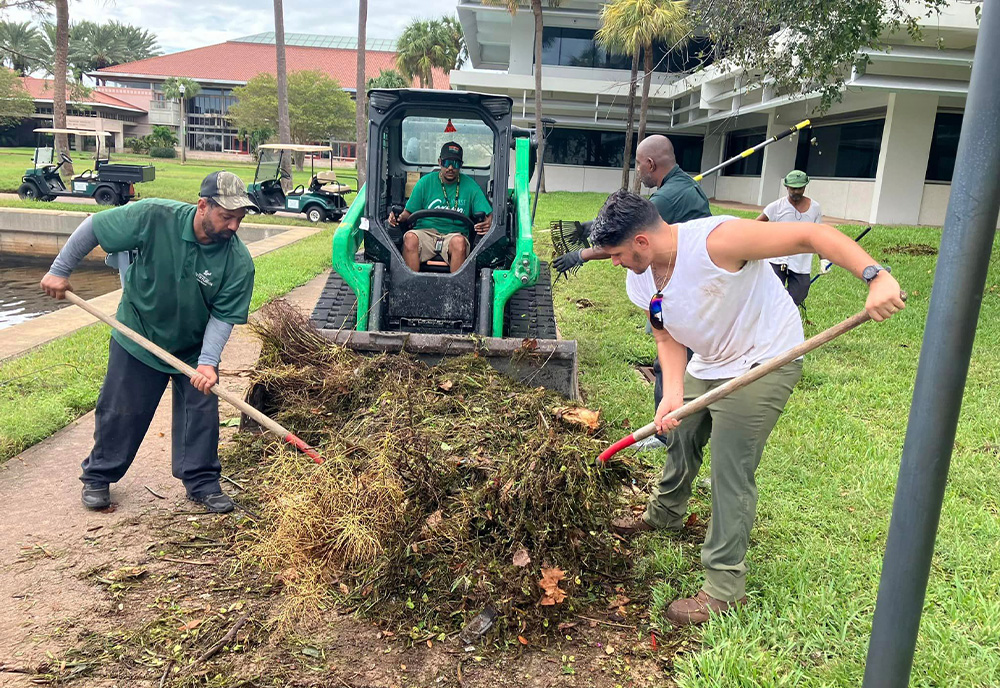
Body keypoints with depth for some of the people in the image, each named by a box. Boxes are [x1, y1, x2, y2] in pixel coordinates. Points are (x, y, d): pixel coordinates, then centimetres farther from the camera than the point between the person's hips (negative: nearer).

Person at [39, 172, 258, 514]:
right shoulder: (154, 217, -27)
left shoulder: (239, 261, -24)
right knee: (120, 411, 9)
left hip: (195, 347, 1)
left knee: (201, 411, 1)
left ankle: (202, 482, 18)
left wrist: (208, 362, -31)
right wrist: (59, 271, -7)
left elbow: (223, 316, -19)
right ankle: (98, 477, 30)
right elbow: (93, 227, -13)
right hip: (138, 337, 0)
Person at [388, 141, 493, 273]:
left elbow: (489, 214, 3)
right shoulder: (425, 182, 8)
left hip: (455, 233, -1)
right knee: (410, 237, -32)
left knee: (459, 241, -36)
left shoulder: (470, 185, 7)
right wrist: (400, 217, -15)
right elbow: (409, 212, 10)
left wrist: (487, 224, -22)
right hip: (426, 231, 1)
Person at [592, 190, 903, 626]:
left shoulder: (715, 241, -32)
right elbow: (667, 338, -2)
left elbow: (812, 235, -31)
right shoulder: (639, 281, -7)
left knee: (731, 471, -9)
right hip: (707, 364, 8)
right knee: (681, 439, 21)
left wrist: (876, 276, -44)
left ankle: (726, 587, 5)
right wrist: (673, 393, -20)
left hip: (763, 361, -8)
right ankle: (665, 514, 51)